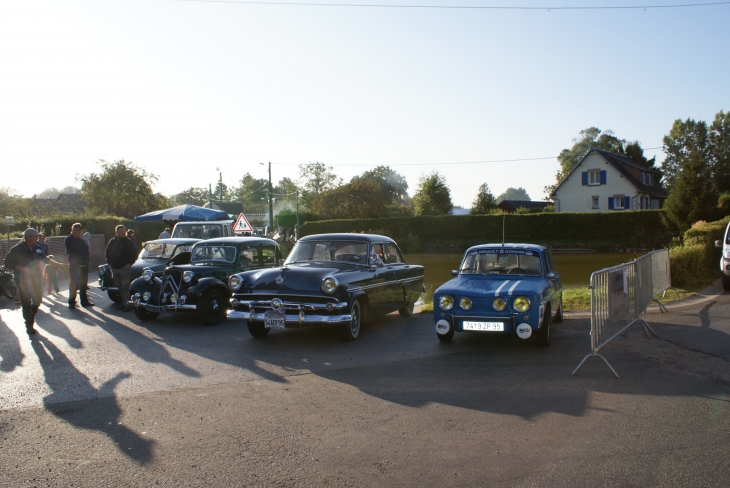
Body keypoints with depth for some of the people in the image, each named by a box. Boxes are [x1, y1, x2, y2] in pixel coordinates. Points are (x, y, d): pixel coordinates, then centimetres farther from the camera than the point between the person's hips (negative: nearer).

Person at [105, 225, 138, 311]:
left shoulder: (128, 242, -3)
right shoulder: (112, 241, 10)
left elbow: (134, 254, -3)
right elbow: (107, 253, 20)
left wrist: (129, 263, -10)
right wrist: (109, 263, 11)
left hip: (124, 268, -5)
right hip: (114, 268, 5)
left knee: (125, 287, -9)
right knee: (119, 287, 10)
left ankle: (127, 303, -9)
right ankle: (124, 302, 19)